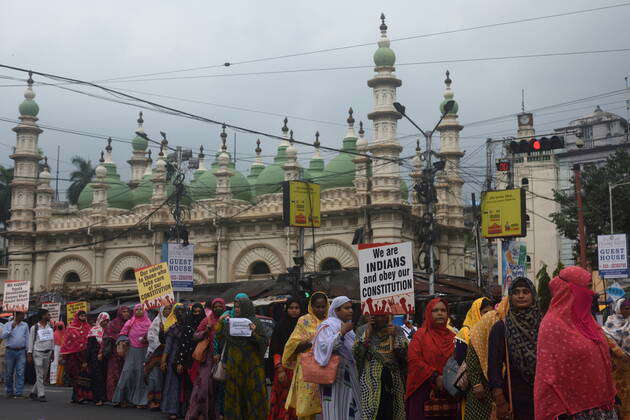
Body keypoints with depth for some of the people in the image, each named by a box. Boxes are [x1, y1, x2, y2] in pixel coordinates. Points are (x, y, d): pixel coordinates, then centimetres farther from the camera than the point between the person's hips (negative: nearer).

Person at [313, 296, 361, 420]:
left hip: (349, 377, 8)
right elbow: (324, 346, -23)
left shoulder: (347, 326, 16)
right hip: (335, 376, -8)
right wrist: (342, 332, -25)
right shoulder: (328, 326, -7)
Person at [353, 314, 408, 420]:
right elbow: (356, 354, -5)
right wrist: (368, 332, -7)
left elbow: (405, 353, -1)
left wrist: (394, 336, -10)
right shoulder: (362, 330, 7)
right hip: (370, 382, -1)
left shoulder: (397, 331, 8)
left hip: (394, 381, 1)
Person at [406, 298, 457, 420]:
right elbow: (413, 361, -9)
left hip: (449, 394, 3)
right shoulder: (420, 335, 2)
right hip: (424, 392, -3)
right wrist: (435, 376, -16)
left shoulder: (452, 337, 14)